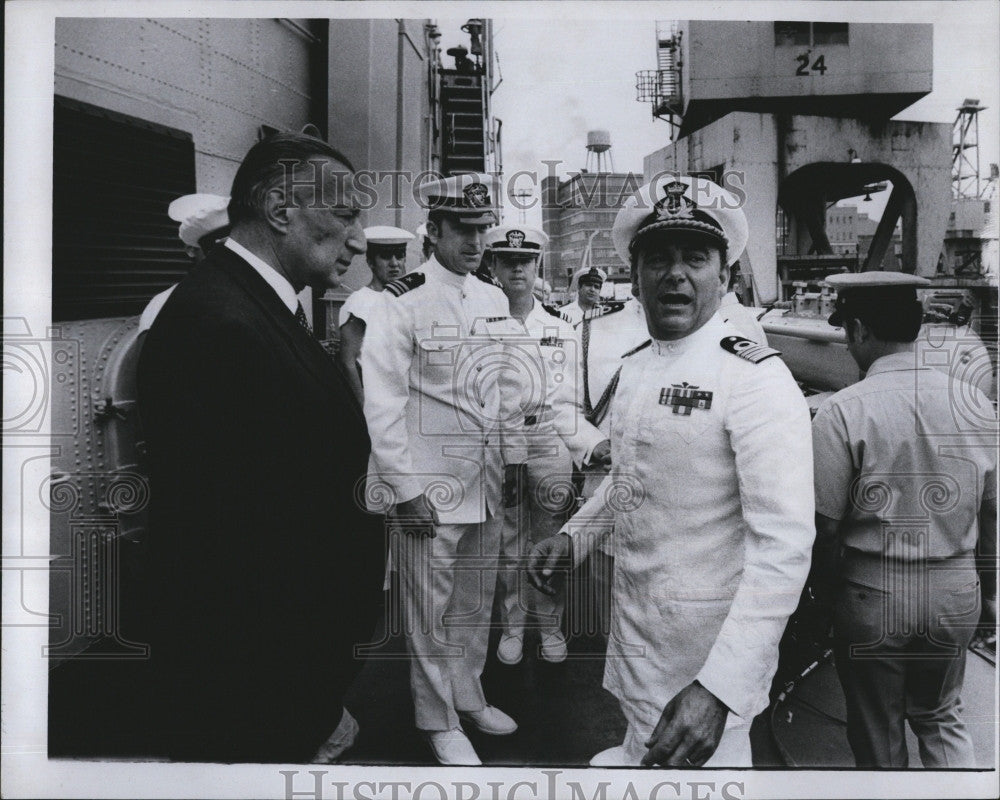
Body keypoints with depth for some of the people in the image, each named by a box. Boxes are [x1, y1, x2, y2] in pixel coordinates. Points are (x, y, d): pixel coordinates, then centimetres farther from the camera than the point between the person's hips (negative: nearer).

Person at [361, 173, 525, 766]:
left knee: (477, 598, 18)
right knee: (432, 607, 5)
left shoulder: (495, 299, 9)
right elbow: (384, 401, -14)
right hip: (428, 482, -6)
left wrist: (514, 457, 13)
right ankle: (440, 721, 22)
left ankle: (469, 694, 37)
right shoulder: (403, 302, -12)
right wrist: (404, 488, -16)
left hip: (487, 480, 6)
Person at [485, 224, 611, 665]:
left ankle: (550, 625, 24)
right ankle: (512, 625, 25)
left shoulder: (561, 330, 7)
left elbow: (565, 403, 1)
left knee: (549, 539, 6)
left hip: (549, 445, 1)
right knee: (508, 543, 7)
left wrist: (594, 443, -15)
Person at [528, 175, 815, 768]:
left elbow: (784, 546, -27)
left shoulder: (757, 379, -20)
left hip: (711, 645, -7)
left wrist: (720, 687, -34)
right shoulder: (636, 366, 5)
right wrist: (574, 536, 4)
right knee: (643, 754, 25)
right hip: (635, 628, 7)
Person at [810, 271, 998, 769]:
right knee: (941, 718, 26)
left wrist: (825, 590, 3)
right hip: (956, 592, 4)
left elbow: (825, 527, -15)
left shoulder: (843, 412, -18)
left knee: (878, 734, 17)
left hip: (874, 595, -4)